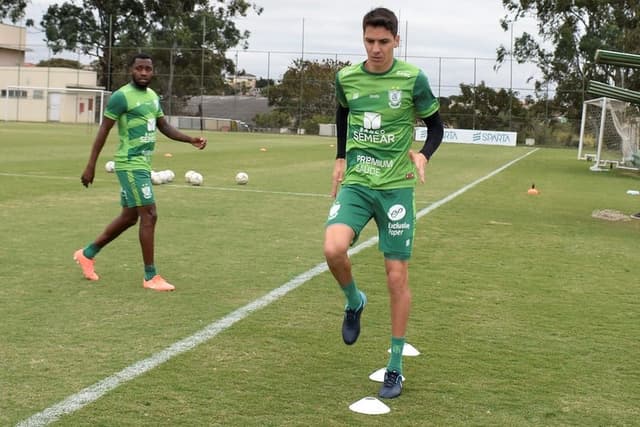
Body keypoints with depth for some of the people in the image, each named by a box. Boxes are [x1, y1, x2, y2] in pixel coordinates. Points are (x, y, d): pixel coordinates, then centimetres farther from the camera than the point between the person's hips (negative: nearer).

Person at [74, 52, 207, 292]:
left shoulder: (153, 96, 12)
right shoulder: (121, 96, -12)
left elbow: (165, 127, 20)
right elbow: (103, 131, -11)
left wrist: (191, 140, 6)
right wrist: (91, 166, -13)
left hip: (143, 164, 9)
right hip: (131, 164, -9)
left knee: (129, 217, 16)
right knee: (149, 215, -10)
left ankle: (87, 254, 31)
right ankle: (150, 277, -1)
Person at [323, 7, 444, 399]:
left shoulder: (413, 79, -7)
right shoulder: (346, 77, 2)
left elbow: (436, 125, 4)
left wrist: (424, 155, -15)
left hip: (396, 187, -2)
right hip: (356, 183, 2)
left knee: (397, 276, 1)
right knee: (334, 248, -25)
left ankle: (396, 367, 16)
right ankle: (355, 301, 11)